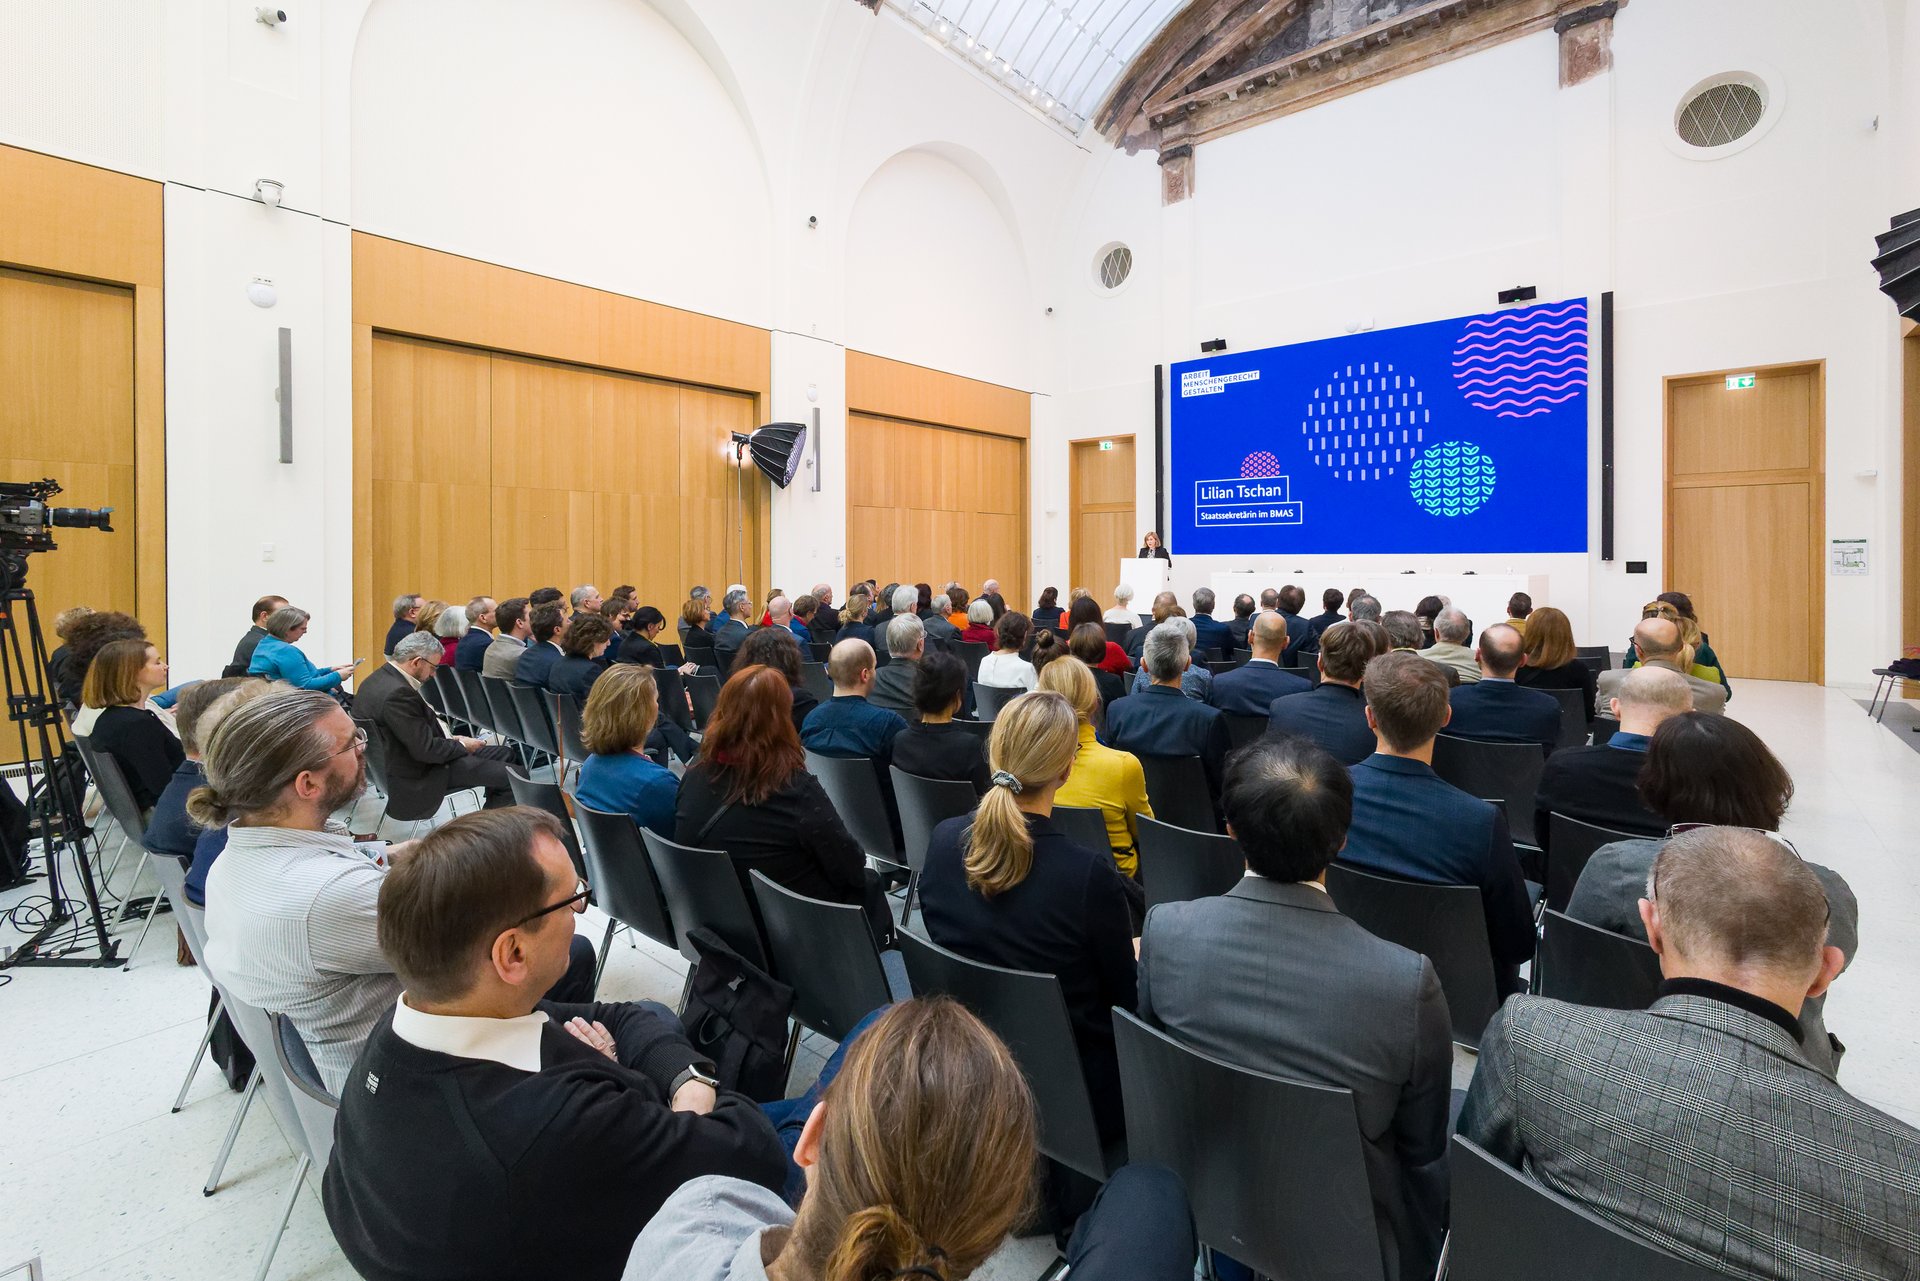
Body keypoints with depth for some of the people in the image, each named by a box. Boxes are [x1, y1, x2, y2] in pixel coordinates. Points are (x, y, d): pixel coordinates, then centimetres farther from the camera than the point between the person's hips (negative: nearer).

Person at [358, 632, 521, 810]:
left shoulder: (382, 677, 6)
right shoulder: (397, 693, -26)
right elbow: (426, 749, -25)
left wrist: (451, 741, 3)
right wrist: (462, 745, -9)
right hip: (416, 779, -11)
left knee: (506, 754, 11)